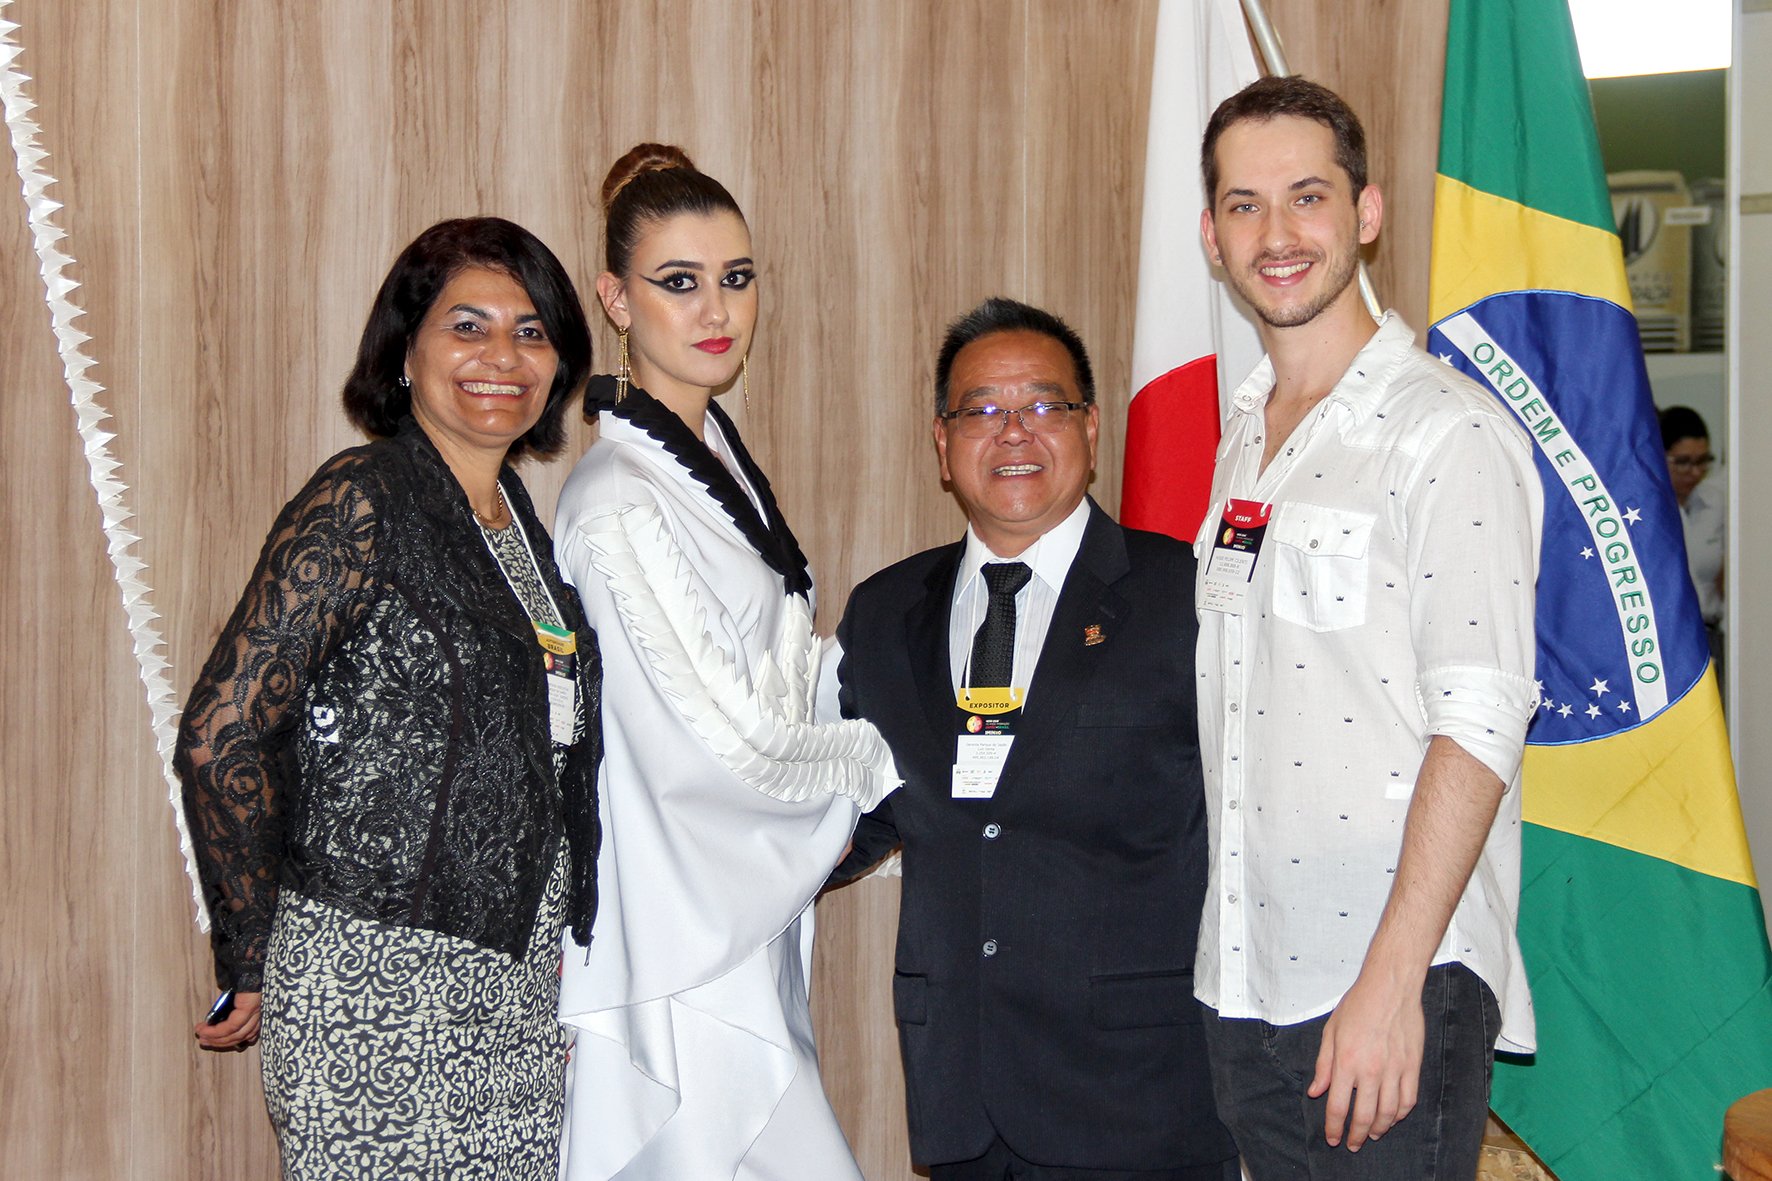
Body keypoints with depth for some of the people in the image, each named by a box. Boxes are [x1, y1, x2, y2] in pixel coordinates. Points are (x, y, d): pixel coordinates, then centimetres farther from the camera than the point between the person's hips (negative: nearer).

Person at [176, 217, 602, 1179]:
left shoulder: (515, 519, 13)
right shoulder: (360, 504, -11)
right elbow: (220, 736, -14)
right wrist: (252, 967, -7)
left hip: (514, 985, 7)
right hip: (377, 987, -7)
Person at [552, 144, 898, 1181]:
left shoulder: (717, 454, 10)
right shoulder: (620, 502, -19)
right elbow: (731, 741, -17)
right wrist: (884, 756, -3)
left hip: (747, 935, 9)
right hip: (684, 961, -9)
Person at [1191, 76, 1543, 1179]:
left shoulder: (1452, 434, -10)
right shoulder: (1242, 441, 13)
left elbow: (1478, 724, -16)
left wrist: (1391, 982, -21)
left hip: (1396, 993, -7)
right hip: (1245, 984, 7)